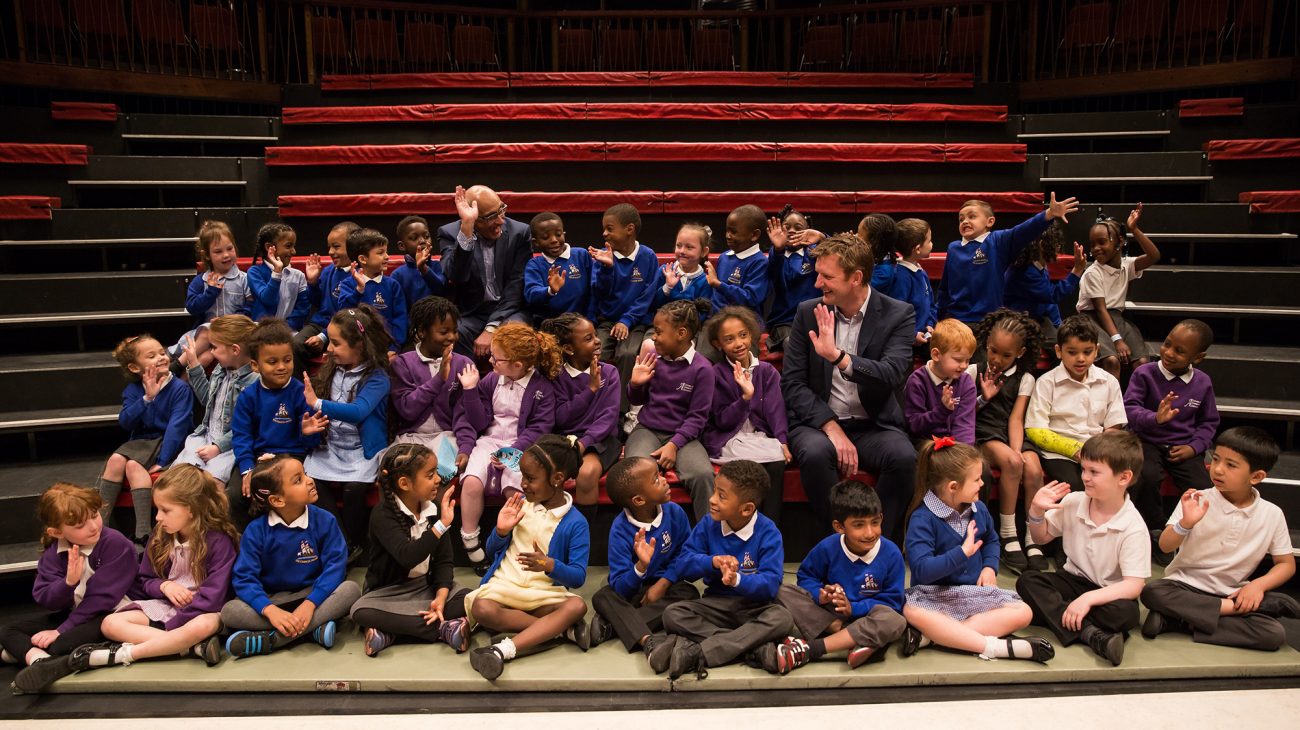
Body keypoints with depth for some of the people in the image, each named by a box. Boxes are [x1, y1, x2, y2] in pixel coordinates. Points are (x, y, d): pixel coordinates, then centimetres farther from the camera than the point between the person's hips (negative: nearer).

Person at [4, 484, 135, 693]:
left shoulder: (116, 544, -19)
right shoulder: (53, 552, 0)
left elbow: (101, 597, -19)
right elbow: (43, 599, -5)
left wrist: (62, 630, -18)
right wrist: (68, 582, -27)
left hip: (109, 613, -8)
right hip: (71, 614, 8)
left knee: (61, 645, -36)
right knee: (6, 631, -7)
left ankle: (25, 651, -10)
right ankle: (40, 659, -32)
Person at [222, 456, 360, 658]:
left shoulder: (324, 521, -8)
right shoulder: (256, 530, -9)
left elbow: (336, 565, -14)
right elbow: (244, 577, -15)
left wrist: (310, 604, -29)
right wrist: (271, 610, -33)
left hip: (312, 595, 1)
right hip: (272, 600, 0)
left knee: (350, 590, -28)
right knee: (229, 611, -27)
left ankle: (270, 639, -30)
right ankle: (314, 628, -30)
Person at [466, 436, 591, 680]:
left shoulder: (575, 523, -6)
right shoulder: (520, 503, 5)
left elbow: (578, 576, -9)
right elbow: (492, 549, 13)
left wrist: (550, 565, -29)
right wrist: (501, 531, -10)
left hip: (545, 592, -2)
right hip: (504, 584, 2)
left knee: (577, 606, -33)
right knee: (481, 609, -31)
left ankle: (505, 649, -43)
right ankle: (561, 629, -22)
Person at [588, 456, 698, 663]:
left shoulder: (674, 512, -11)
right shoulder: (621, 529, -19)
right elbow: (620, 588, -23)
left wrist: (662, 584, -14)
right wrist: (641, 566, -43)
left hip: (666, 586, 2)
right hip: (635, 590, -1)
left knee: (688, 594, -29)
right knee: (602, 597, -28)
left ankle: (612, 625, -30)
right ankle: (649, 641, -50)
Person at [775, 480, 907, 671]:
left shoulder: (891, 554, -12)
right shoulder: (826, 548, -10)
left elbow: (892, 601, -9)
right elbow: (805, 576, 4)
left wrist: (853, 608, -22)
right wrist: (820, 594, -19)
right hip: (828, 613, 1)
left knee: (895, 622, -36)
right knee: (784, 593, -17)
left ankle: (809, 649, -38)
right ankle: (849, 638, -29)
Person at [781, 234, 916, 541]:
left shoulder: (899, 315, -3)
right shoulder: (809, 312, 2)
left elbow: (892, 375, -19)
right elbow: (792, 383, -2)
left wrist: (838, 356, -35)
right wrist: (832, 428, -15)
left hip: (873, 425, 0)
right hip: (818, 421, 1)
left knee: (904, 457, -30)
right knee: (816, 453, -33)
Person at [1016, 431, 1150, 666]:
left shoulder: (1133, 527, -18)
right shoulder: (1073, 502, -5)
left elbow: (1134, 585, -23)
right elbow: (1041, 537, 11)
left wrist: (1089, 598, -35)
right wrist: (1037, 511, -10)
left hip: (1109, 592, -4)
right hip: (1073, 579, 5)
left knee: (1126, 613, -36)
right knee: (1027, 580, -24)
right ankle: (1090, 632, -34)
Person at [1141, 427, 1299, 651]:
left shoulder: (1272, 515, -1)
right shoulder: (1197, 500, -7)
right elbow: (1165, 546, -10)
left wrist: (1259, 585, -10)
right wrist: (1185, 523, -29)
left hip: (1233, 593, 1)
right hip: (1186, 585, -1)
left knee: (1274, 635, -27)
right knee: (1152, 592, -33)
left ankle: (1176, 621, -22)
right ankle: (1232, 608, -18)